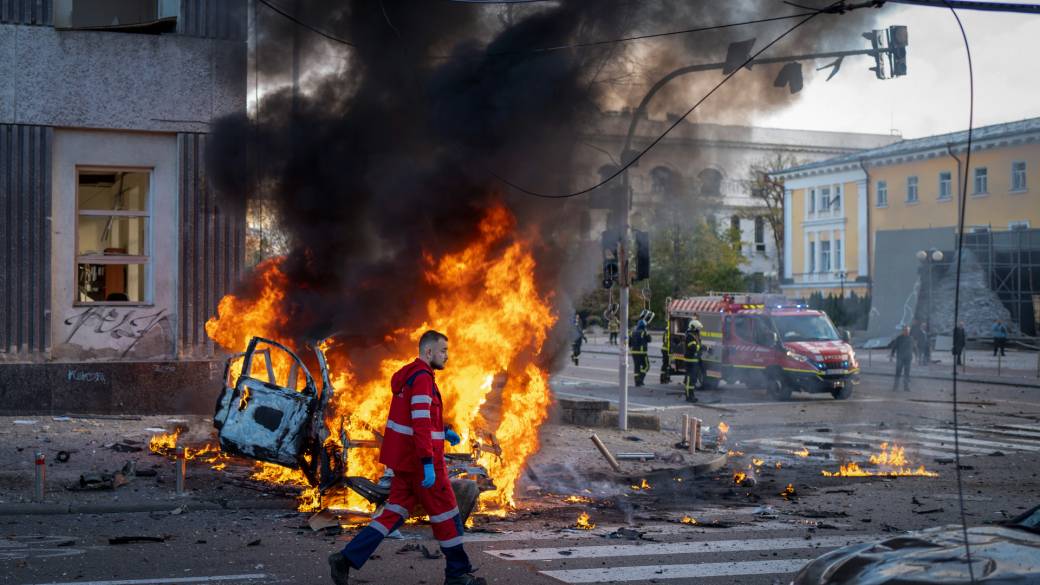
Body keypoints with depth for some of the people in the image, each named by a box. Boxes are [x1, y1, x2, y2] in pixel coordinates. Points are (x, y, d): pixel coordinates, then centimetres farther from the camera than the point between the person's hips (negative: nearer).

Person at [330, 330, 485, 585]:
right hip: (419, 460, -9)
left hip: (404, 458, 9)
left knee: (394, 513, 8)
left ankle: (347, 558, -1)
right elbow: (420, 423, -26)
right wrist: (428, 464, -29)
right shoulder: (422, 377, -17)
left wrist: (443, 431, 21)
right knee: (446, 514, 3)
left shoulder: (409, 376, 15)